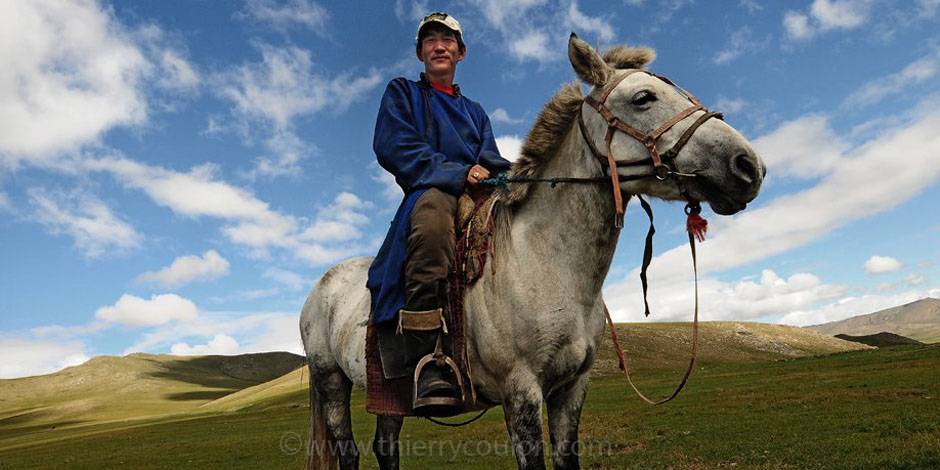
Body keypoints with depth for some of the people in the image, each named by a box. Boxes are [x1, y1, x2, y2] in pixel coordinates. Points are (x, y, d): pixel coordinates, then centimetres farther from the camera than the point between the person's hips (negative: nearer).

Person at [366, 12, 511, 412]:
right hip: (429, 190, -5)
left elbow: (491, 160, 20)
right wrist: (457, 173, -11)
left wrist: (487, 171, -7)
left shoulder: (474, 111, 32)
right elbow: (392, 146, 0)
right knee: (434, 212, -42)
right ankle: (426, 361, -46)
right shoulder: (402, 92, 19)